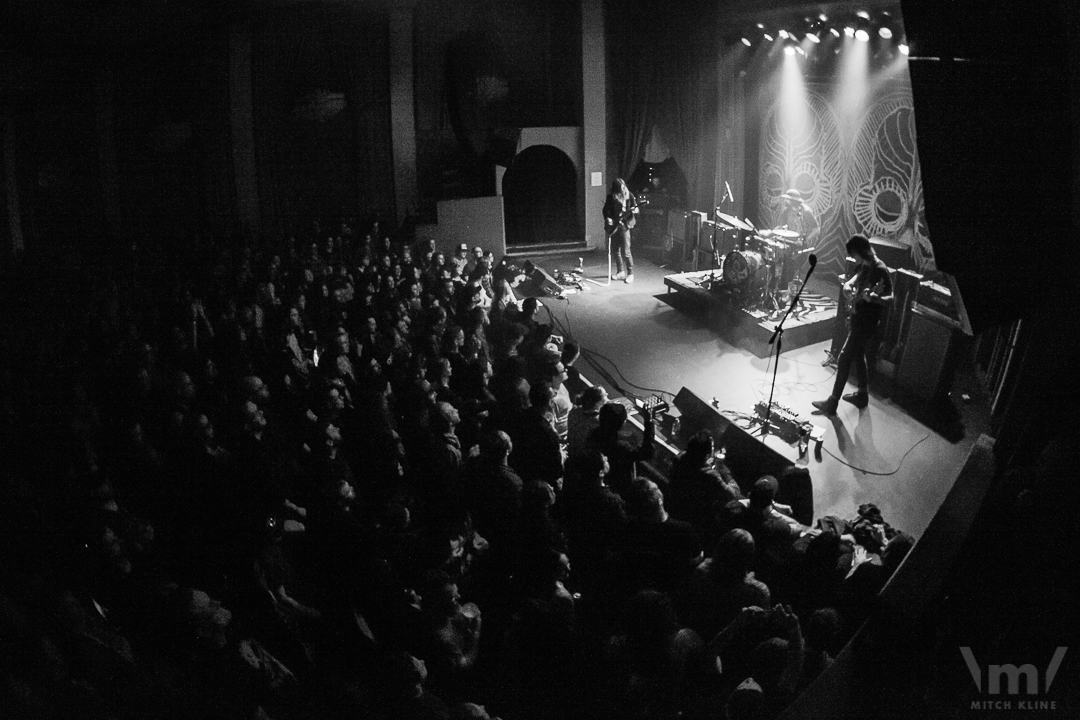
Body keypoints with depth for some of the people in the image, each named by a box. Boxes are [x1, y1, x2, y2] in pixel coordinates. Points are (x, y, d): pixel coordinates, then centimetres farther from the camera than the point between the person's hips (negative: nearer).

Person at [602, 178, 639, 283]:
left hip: (624, 225, -3)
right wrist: (607, 218, -8)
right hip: (613, 226, 3)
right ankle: (620, 272, 24)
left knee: (626, 251, -8)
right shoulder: (611, 196, 0)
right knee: (616, 250, 11)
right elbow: (605, 209, 9)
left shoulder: (629, 195, -5)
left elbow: (635, 208, 1)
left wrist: (635, 210, -21)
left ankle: (630, 273, 0)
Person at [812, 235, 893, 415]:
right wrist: (848, 286, -3)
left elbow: (890, 297, -24)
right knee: (858, 356, 20)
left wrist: (874, 298, -44)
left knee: (844, 358, -7)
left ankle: (832, 403, -2)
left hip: (867, 322, -10)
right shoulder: (863, 266, 7)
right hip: (858, 317, 10)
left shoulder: (880, 270, -21)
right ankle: (862, 395, 35)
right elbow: (853, 281, 20)